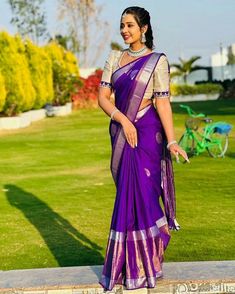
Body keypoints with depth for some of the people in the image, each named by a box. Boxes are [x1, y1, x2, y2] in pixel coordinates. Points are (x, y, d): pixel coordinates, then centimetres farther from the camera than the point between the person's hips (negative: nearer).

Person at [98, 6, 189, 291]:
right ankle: (144, 258, 23)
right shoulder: (114, 59, 9)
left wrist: (172, 141, -18)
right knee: (130, 194, 10)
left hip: (147, 134, -5)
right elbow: (102, 97, 2)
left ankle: (138, 267, 8)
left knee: (137, 194, -5)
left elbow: (162, 102, -9)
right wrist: (123, 120, -14)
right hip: (122, 133, 5)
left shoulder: (158, 61, -4)